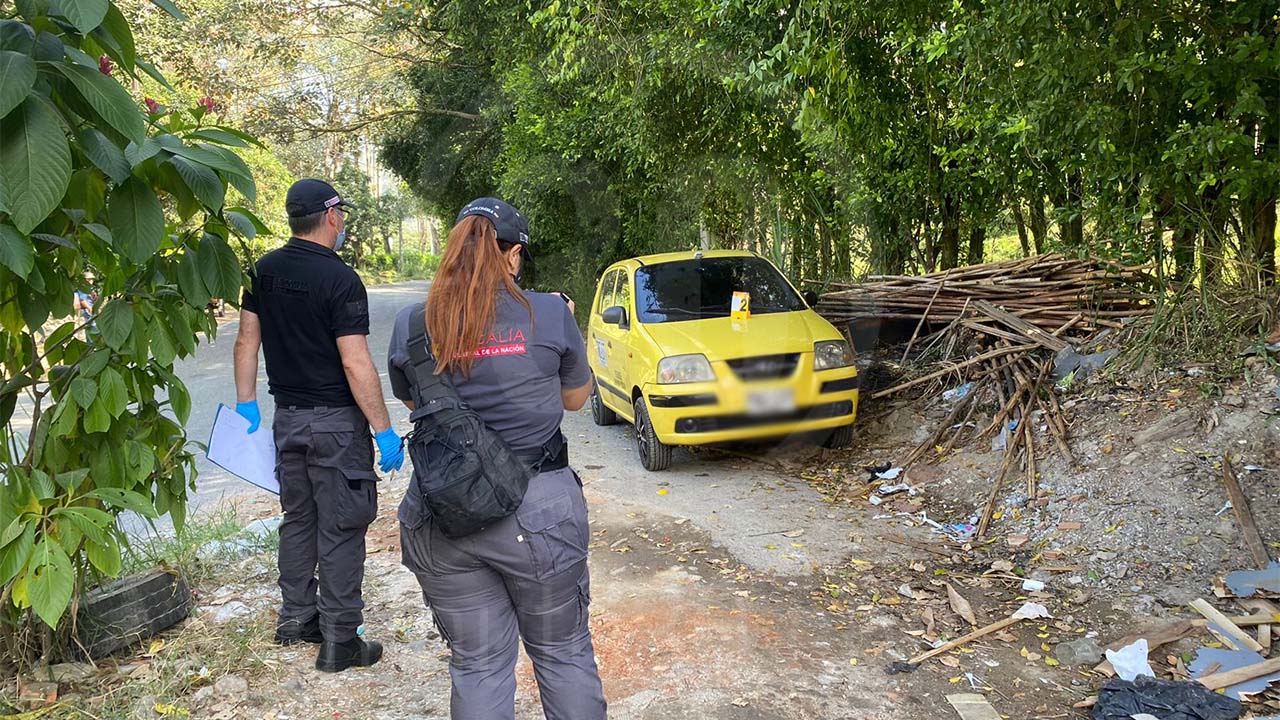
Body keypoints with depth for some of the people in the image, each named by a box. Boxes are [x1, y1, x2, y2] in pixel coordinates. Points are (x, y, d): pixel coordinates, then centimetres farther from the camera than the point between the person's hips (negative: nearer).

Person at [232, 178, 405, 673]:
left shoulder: (264, 271, 4)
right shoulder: (340, 279, -18)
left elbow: (247, 342, 8)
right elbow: (355, 363, -21)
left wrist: (246, 403, 16)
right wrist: (384, 430, -16)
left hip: (287, 418, 7)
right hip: (336, 422, -7)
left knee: (298, 518, 20)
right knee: (340, 529, 1)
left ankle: (295, 617, 32)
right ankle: (339, 640, 7)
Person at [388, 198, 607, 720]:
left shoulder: (411, 324, -1)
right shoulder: (549, 314, -8)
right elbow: (575, 398, 8)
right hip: (539, 512, -2)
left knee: (477, 665, 16)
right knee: (563, 654, 17)